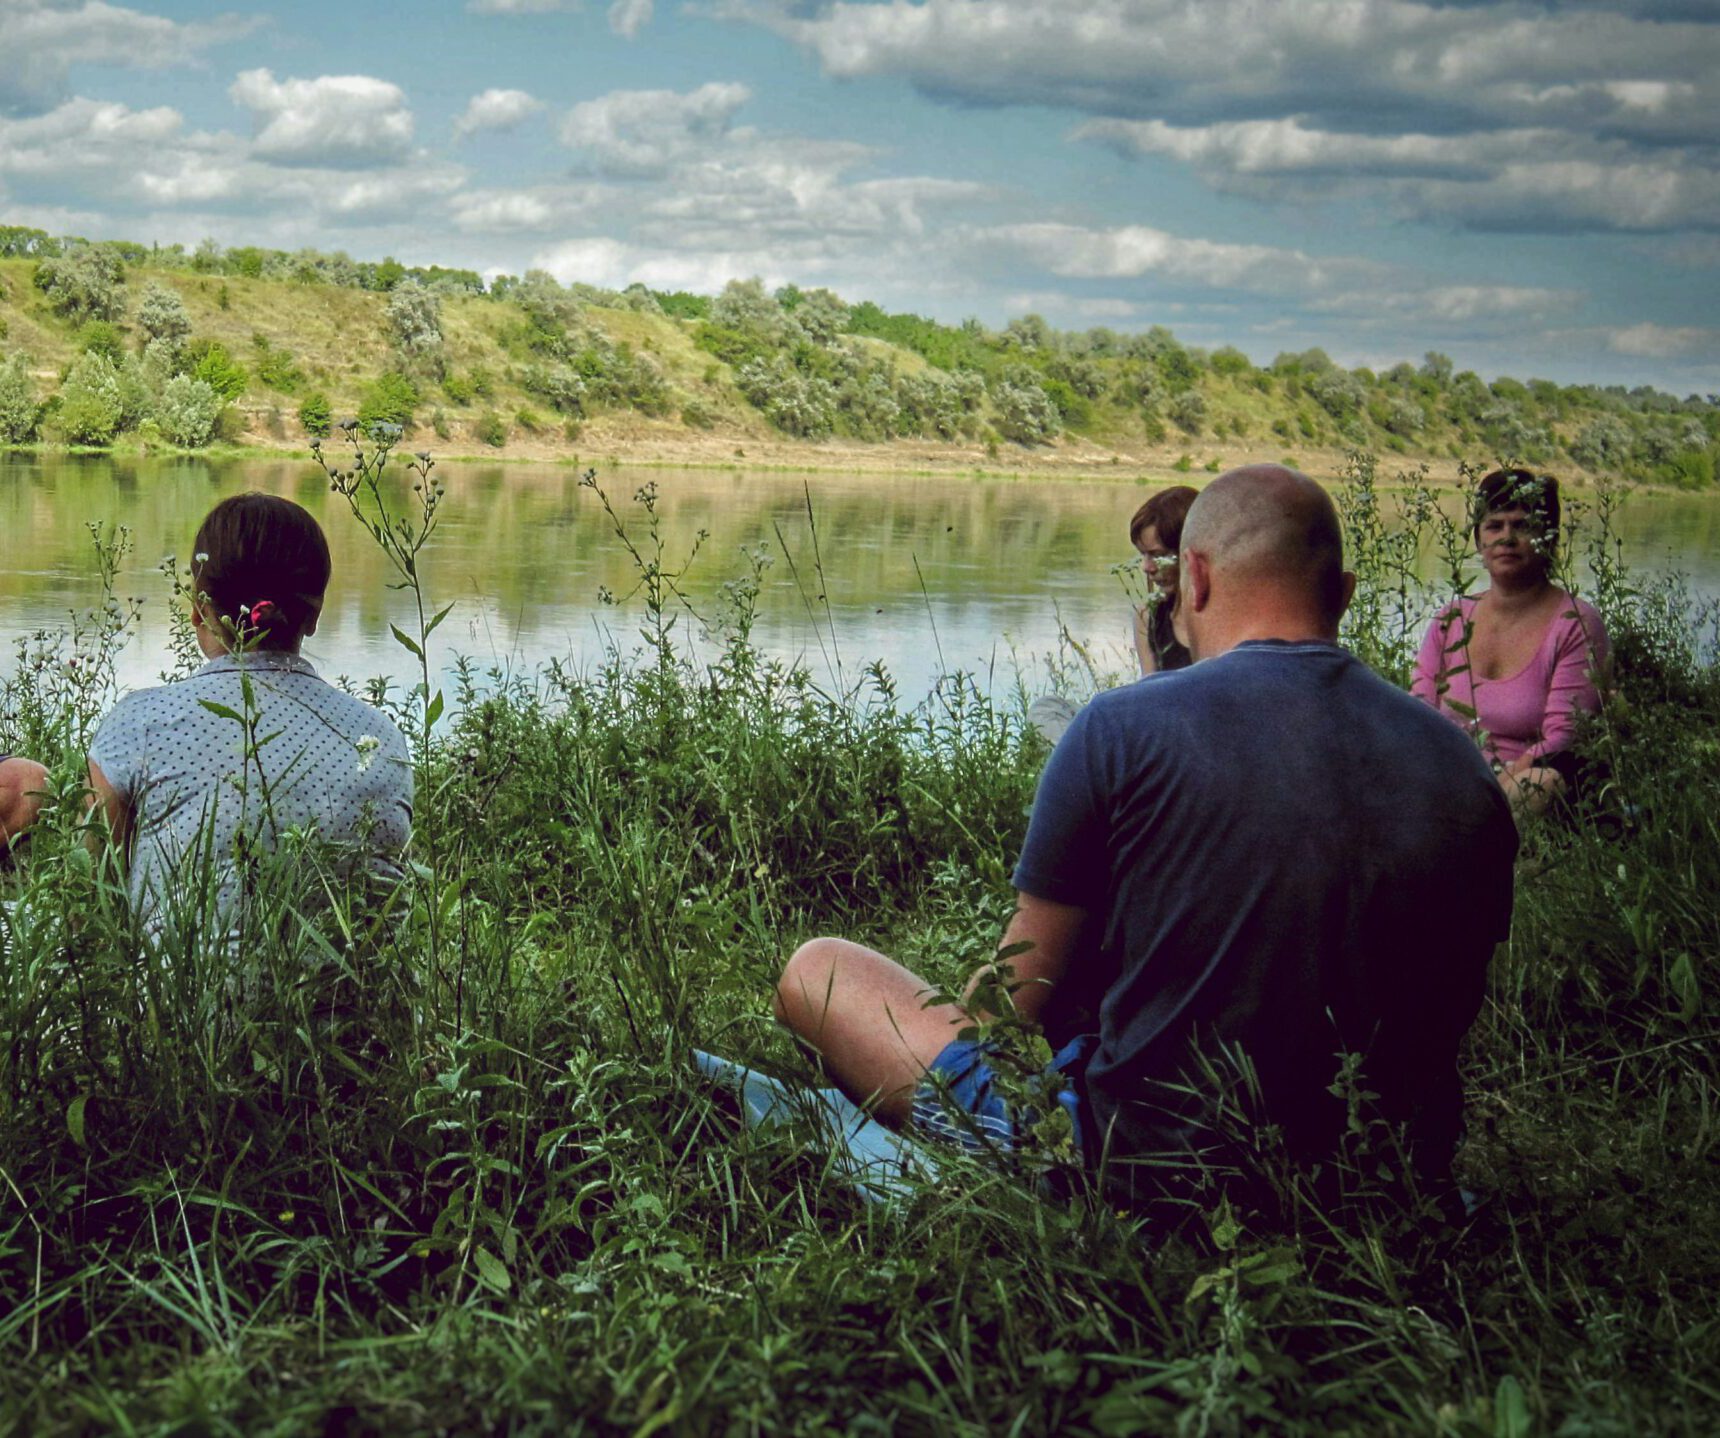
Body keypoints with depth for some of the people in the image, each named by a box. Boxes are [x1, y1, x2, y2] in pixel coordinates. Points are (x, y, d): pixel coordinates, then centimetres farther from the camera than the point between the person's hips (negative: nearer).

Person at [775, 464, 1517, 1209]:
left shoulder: (1122, 728, -14)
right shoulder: (1466, 773, -3)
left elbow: (1015, 998, -6)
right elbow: (1445, 1023, 9)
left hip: (1144, 1173, -6)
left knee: (815, 971, 11)